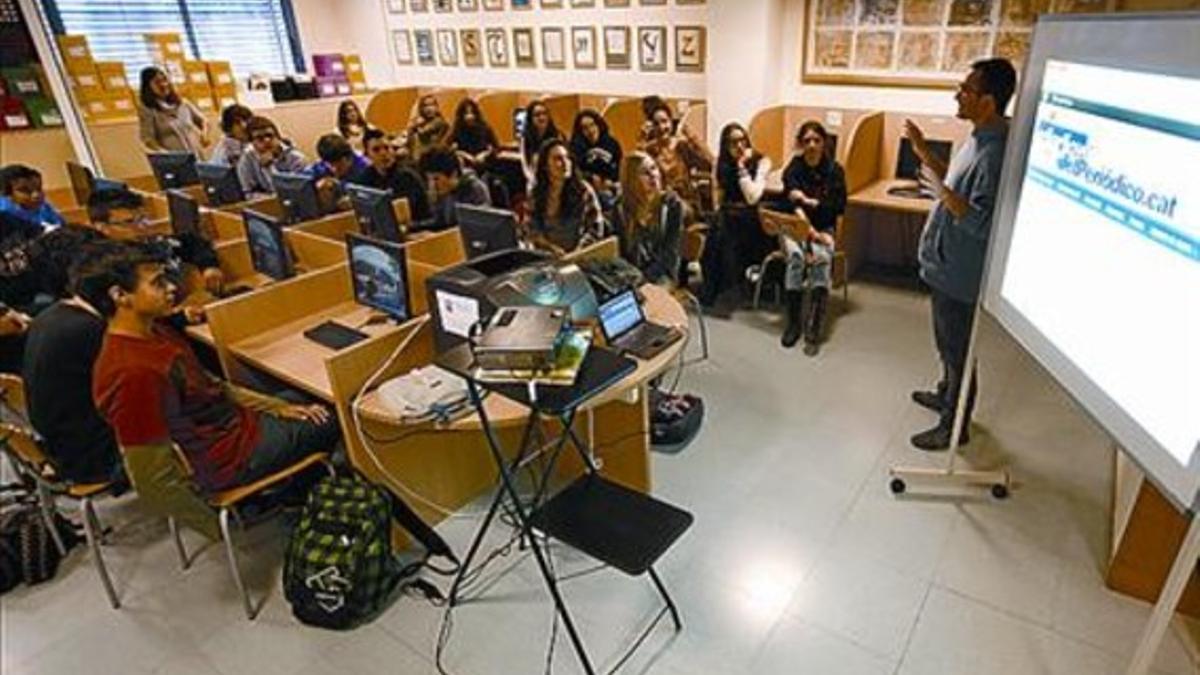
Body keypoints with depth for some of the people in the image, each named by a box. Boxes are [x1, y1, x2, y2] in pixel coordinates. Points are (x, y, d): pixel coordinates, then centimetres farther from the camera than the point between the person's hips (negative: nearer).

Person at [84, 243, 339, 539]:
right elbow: (152, 481, -28)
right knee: (332, 420, 8)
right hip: (226, 455, -9)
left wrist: (277, 407, 5)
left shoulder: (152, 331, -2)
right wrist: (217, 528, -17)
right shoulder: (133, 372, -31)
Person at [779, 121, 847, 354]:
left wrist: (809, 202, -13)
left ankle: (814, 330, -34)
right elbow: (791, 205, -11)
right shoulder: (793, 168, 0)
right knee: (796, 255, -33)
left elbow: (839, 206, -3)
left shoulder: (834, 170, 3)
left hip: (824, 228, 0)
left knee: (821, 257, -32)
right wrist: (807, 229, -23)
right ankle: (794, 323, -25)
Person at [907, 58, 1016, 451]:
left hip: (960, 273, -10)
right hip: (946, 266, 10)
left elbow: (982, 222, -29)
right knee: (948, 342, 26)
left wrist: (941, 190, -28)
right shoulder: (978, 139, 6)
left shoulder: (996, 152, -26)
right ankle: (947, 395, 46)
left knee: (957, 348, 5)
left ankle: (954, 426, 21)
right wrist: (923, 151, 12)